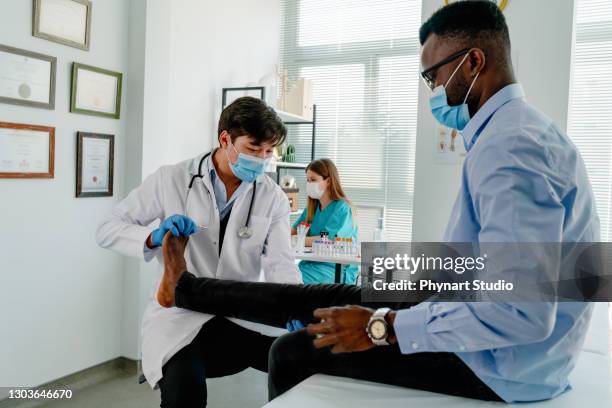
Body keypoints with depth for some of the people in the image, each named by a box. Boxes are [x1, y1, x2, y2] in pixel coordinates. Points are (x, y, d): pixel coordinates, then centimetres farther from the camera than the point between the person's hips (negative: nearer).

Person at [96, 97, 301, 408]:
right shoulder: (172, 179, -4)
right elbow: (107, 230, 0)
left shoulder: (273, 197, 1)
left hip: (243, 316, 3)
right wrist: (154, 238, -21)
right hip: (180, 315, -2)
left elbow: (280, 263, -8)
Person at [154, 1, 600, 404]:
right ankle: (183, 288, 26)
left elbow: (521, 312, -32)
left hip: (499, 361, -9)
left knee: (294, 351, -8)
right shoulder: (518, 127, 6)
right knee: (331, 296, 11)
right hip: (477, 316, 9)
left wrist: (383, 328, -26)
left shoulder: (509, 149, -28)